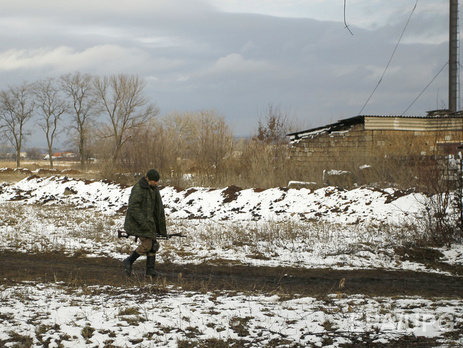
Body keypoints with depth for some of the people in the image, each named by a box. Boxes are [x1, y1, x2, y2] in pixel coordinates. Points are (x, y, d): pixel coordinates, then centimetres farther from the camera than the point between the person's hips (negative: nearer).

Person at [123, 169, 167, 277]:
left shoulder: (154, 189, 9)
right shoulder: (138, 189, -18)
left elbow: (159, 207, 18)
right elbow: (133, 208, -23)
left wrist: (162, 226, 16)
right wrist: (143, 223, -26)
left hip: (149, 221, 8)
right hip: (138, 222, -8)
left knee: (153, 244, 4)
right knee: (146, 245, -12)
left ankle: (150, 269, 10)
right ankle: (129, 261, 6)